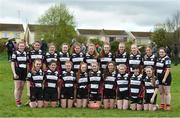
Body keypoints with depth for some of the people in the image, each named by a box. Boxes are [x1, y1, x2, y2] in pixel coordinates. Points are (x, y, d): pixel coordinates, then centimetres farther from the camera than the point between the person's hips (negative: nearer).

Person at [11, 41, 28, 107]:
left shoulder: (26, 53, 11)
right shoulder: (15, 53, -3)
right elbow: (12, 64, -5)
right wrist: (14, 73, -13)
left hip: (24, 72, 5)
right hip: (17, 72, -4)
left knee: (21, 88, 9)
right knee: (17, 87, -3)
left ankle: (19, 100, 18)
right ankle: (17, 102, 1)